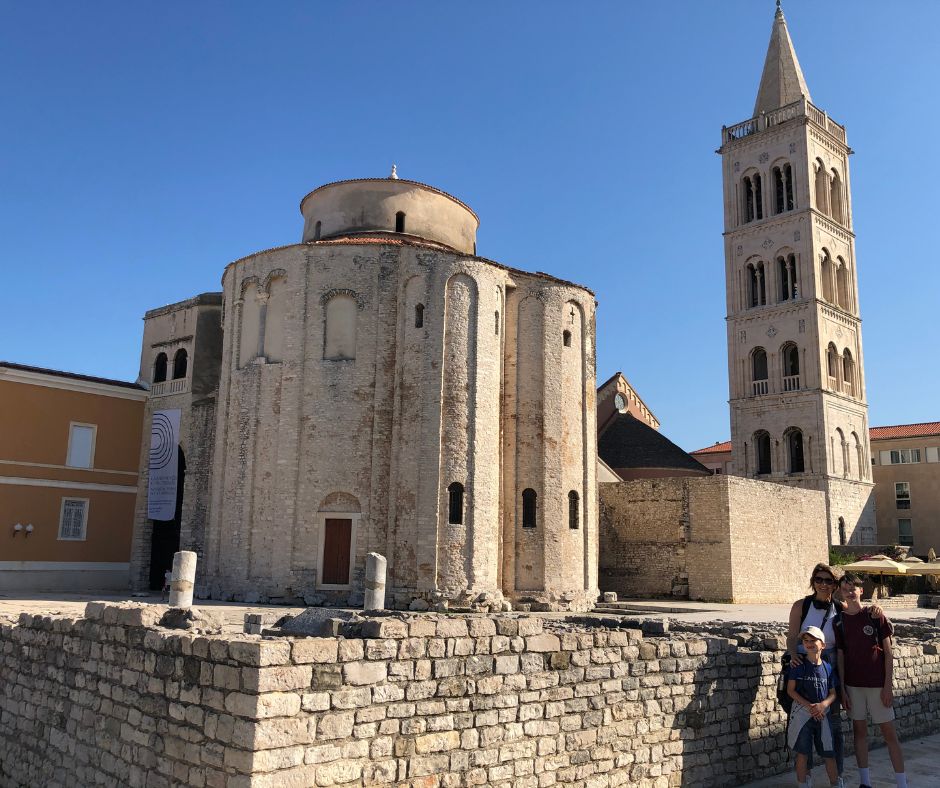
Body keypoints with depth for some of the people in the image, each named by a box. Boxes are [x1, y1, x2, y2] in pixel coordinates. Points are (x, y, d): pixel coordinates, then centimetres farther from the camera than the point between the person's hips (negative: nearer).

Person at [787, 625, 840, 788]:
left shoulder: (827, 667, 3)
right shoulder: (799, 665, -5)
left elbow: (833, 693, 7)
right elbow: (790, 690, -6)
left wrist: (823, 704, -13)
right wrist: (808, 706, -16)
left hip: (823, 713, 2)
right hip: (802, 712, -2)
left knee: (829, 753, 7)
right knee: (803, 752, 3)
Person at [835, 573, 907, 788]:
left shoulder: (876, 615, -5)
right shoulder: (839, 621, 1)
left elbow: (888, 652, -3)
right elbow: (840, 656, 4)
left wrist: (888, 686, -8)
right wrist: (842, 689, 1)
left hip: (877, 684, -2)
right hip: (853, 684, 3)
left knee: (889, 732, 2)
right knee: (859, 731, 9)